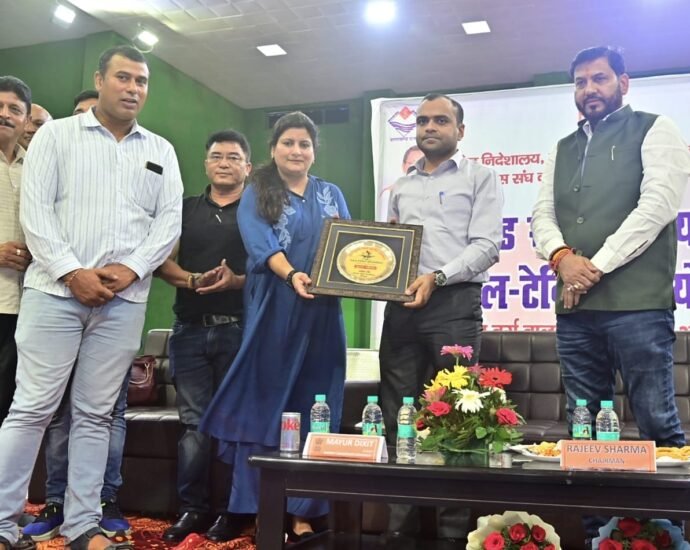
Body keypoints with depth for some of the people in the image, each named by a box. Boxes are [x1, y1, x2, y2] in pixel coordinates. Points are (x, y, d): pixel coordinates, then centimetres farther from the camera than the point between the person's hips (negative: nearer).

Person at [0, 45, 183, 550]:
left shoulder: (161, 151, 14)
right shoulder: (57, 135, 7)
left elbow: (170, 220, 6)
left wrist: (132, 269, -9)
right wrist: (71, 272, -13)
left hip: (125, 299, 3)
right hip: (55, 290, -2)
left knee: (95, 413, 7)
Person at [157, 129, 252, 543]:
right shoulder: (185, 209, 15)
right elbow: (162, 261, 9)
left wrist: (237, 281, -19)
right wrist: (194, 280, -10)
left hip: (239, 329, -2)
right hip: (190, 328, 3)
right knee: (194, 421, 4)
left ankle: (236, 509, 11)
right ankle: (193, 508, 12)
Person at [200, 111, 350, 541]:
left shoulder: (331, 195, 18)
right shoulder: (256, 194, 7)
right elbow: (260, 242, -9)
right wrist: (292, 275, -27)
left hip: (321, 313, 3)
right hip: (273, 312, -2)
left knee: (313, 408, 3)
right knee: (265, 403, -1)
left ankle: (303, 511, 10)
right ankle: (262, 509, 7)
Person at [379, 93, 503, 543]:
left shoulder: (480, 176, 5)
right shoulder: (401, 186, 21)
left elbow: (487, 245, -6)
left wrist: (437, 277, -17)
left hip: (455, 303, -5)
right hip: (402, 304, 5)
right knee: (397, 414, 5)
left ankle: (455, 526, 7)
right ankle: (401, 522, 14)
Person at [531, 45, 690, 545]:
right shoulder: (563, 150, 21)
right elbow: (543, 214, 13)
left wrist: (597, 265, -12)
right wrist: (562, 256, -9)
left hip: (637, 303, -5)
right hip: (575, 307, 6)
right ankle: (595, 527, 19)